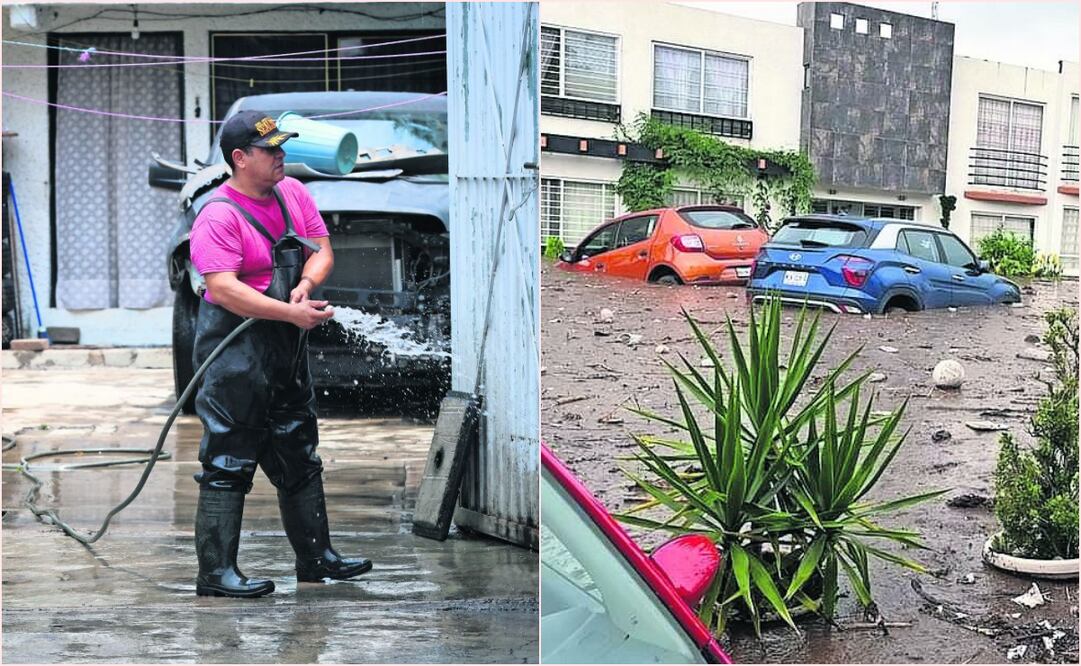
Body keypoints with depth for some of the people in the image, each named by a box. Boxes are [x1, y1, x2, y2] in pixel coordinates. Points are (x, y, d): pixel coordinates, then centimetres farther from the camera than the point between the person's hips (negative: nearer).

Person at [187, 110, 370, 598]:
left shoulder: (293, 193, 7)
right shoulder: (218, 216, -16)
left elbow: (322, 250, 10)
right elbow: (223, 288, -26)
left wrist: (305, 284, -12)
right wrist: (292, 313, -30)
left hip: (287, 347, 8)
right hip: (235, 351, -8)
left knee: (300, 456, 16)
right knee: (228, 462, -3)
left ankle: (316, 557, 28)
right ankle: (216, 572, 7)